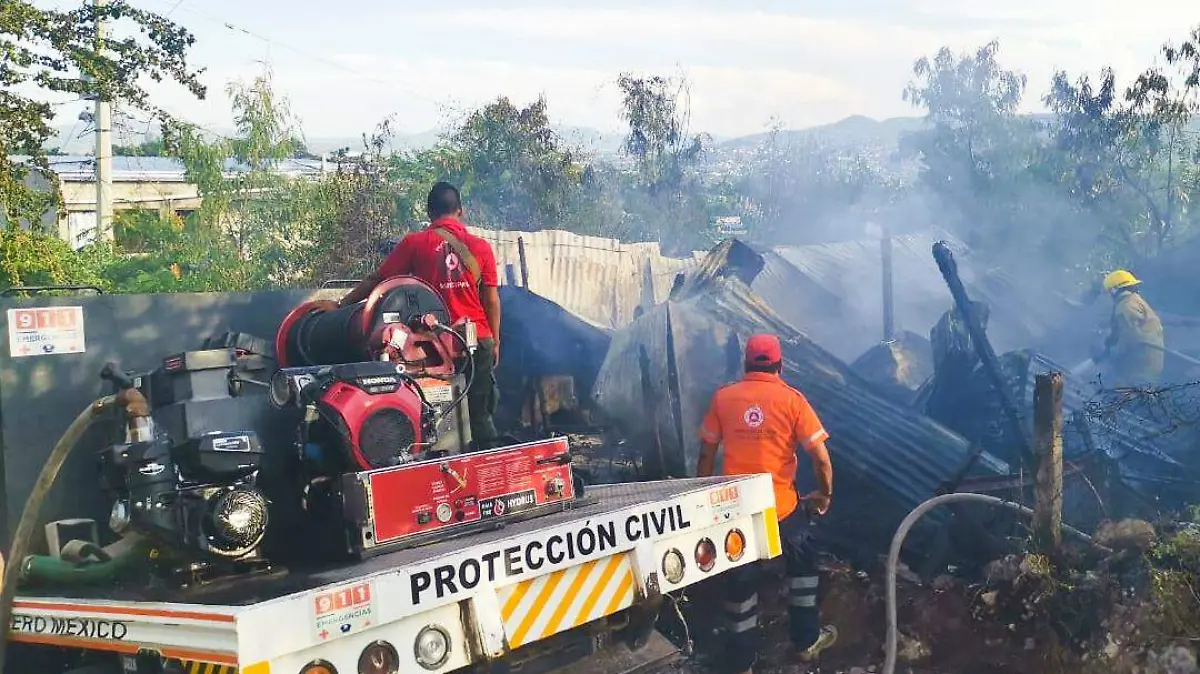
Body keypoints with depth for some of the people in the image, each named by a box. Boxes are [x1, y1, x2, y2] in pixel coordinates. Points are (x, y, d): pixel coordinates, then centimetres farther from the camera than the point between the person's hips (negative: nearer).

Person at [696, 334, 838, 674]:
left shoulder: (723, 398, 0)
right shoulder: (792, 399, -6)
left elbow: (706, 455, 4)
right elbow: (821, 457, -8)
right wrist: (825, 495, 9)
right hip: (781, 505, -2)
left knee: (741, 579, 14)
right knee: (802, 564, 23)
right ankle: (807, 640, 34)